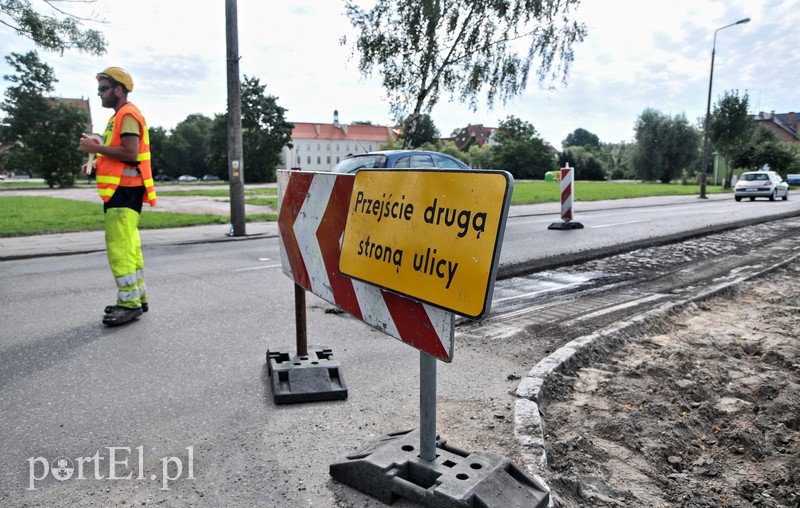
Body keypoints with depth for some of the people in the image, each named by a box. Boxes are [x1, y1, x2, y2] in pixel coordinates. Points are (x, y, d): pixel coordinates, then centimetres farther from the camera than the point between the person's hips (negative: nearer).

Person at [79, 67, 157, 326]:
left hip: (125, 191, -11)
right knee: (129, 247, 13)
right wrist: (97, 162, 14)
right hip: (120, 190, 11)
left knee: (120, 248, -12)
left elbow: (130, 153, -22)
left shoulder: (128, 115, -10)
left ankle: (130, 303, -8)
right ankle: (138, 296, 20)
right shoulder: (119, 116, 22)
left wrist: (95, 147, -14)